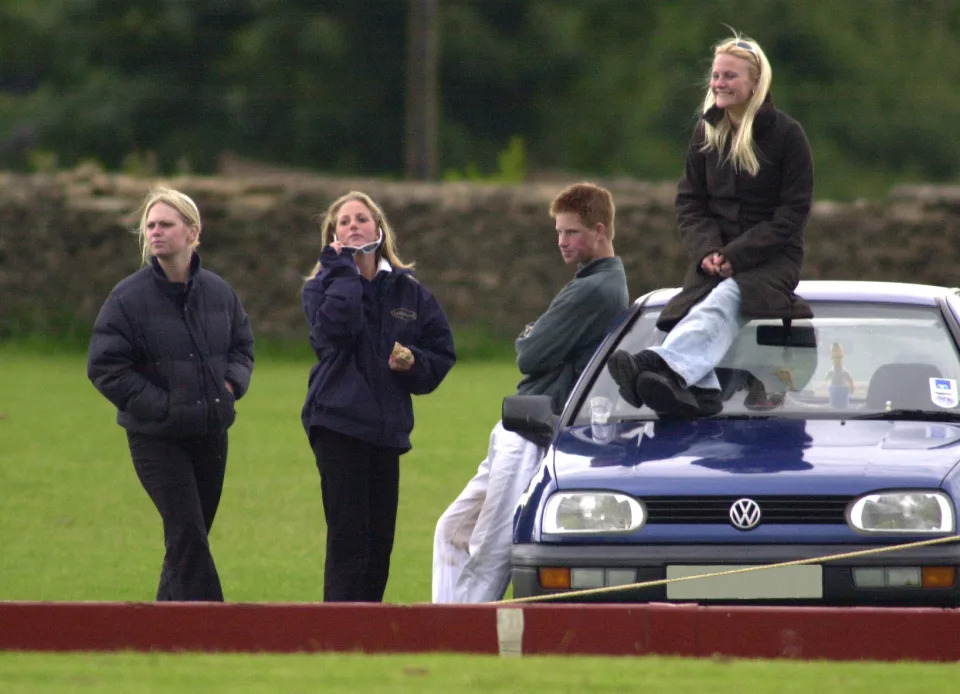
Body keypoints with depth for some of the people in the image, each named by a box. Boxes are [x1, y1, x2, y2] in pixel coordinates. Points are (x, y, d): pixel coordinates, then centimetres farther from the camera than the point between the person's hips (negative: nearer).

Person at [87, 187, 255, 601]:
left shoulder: (218, 292, 3)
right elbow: (103, 366, -9)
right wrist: (159, 404, -15)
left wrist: (232, 381, -2)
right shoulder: (128, 297, -9)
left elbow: (242, 344, 19)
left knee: (188, 541, 10)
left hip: (211, 433, 5)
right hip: (157, 438, -5)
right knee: (188, 536, -13)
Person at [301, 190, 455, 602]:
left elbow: (442, 351, 13)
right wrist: (344, 271, -11)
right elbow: (334, 329, -20)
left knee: (379, 544, 7)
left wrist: (414, 362, -7)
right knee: (349, 539, -10)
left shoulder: (408, 290, 11)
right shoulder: (322, 287, 3)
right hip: (338, 425, -4)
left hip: (388, 429, 4)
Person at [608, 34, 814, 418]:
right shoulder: (706, 133, 12)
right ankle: (699, 392, -54)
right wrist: (707, 250, -9)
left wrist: (737, 255, -16)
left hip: (771, 258, -5)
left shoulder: (785, 134, -3)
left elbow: (792, 213, -6)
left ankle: (662, 364, -63)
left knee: (724, 301, -37)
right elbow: (689, 203, 12)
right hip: (715, 255, 5)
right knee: (692, 313, -28)